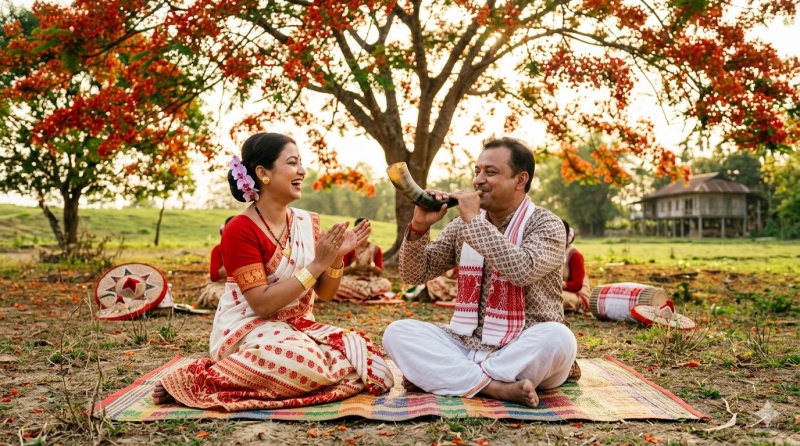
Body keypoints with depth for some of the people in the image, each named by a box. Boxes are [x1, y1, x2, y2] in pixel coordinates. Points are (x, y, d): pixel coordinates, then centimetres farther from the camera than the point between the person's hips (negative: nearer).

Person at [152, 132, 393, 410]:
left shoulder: (307, 223, 5)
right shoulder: (240, 230, -14)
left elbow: (325, 294, 8)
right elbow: (262, 304, -21)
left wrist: (337, 257, -12)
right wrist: (317, 264, -23)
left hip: (298, 327, 7)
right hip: (248, 331, -7)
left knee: (363, 355, -13)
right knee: (306, 365, -35)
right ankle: (200, 380, -13)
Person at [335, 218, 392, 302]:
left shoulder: (375, 249, 3)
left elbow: (380, 272, 1)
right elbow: (342, 271, -4)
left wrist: (371, 264, -18)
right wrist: (354, 265, -22)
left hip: (370, 280, 1)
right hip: (352, 280, -1)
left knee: (386, 284, -30)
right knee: (340, 284, -37)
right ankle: (372, 294, -23)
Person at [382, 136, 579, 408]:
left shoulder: (547, 225, -5)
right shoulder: (463, 225, 8)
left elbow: (523, 270, -26)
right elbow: (414, 275, 5)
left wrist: (474, 220, -21)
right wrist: (419, 227, -12)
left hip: (525, 351, -3)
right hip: (467, 346, 4)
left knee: (557, 339, -35)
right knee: (397, 333, -15)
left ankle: (442, 375, -21)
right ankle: (495, 387, -26)